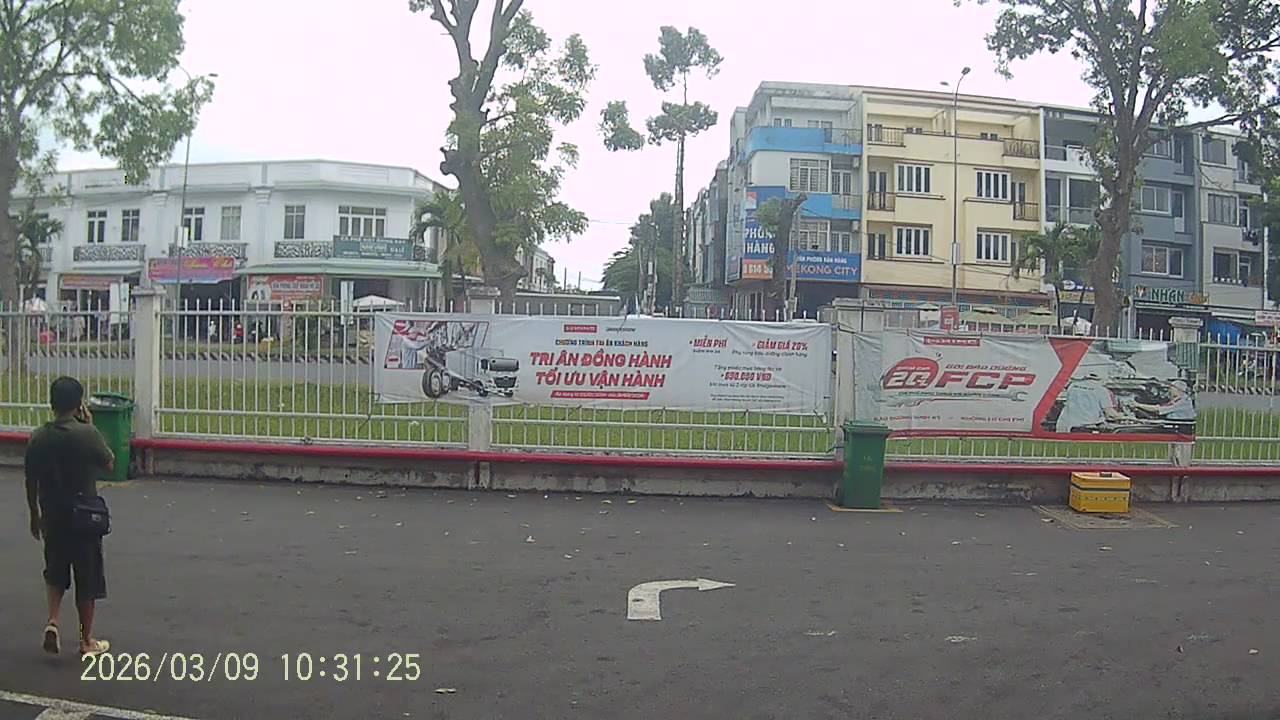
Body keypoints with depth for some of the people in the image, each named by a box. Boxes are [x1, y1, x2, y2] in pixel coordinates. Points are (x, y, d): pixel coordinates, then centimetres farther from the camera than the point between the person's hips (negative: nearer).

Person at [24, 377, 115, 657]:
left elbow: (31, 482, 3)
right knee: (87, 579, 8)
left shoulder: (38, 438, -4)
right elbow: (109, 463, -1)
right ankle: (87, 640, 17)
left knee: (55, 572, 24)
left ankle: (53, 620, 4)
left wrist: (35, 516, 17)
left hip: (52, 518, 4)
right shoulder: (87, 433, -17)